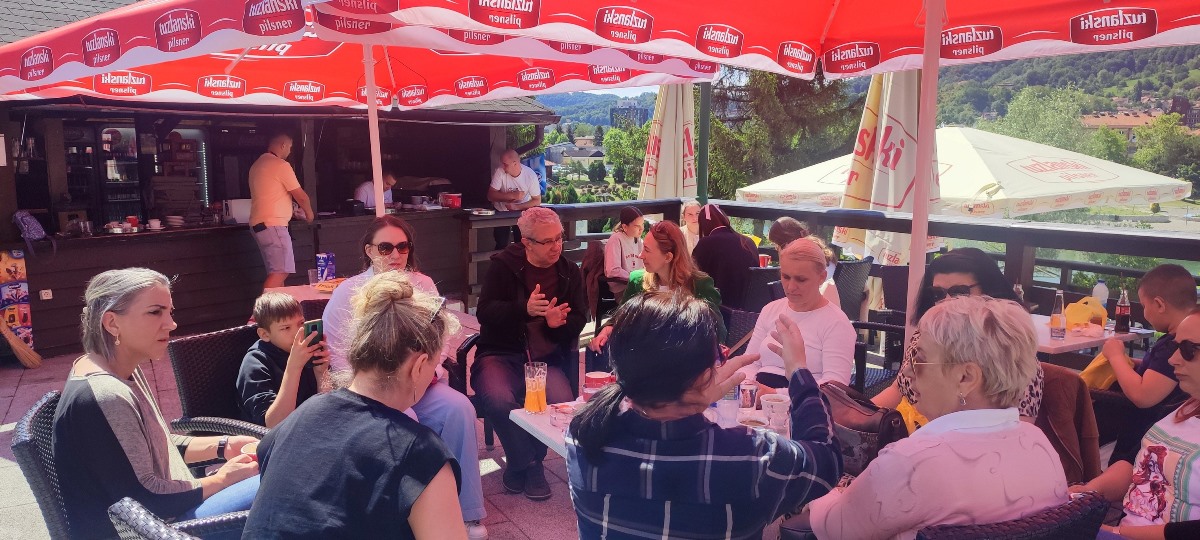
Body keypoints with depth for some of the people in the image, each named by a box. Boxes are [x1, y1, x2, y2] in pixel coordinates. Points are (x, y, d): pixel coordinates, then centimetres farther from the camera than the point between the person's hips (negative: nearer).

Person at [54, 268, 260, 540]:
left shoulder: (122, 370, 4)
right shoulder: (103, 397, -26)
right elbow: (145, 499, -23)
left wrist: (223, 446, 2)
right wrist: (222, 478, -12)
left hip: (152, 512, 10)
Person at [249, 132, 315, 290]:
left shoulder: (257, 165, 18)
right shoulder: (281, 165, -10)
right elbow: (301, 196, -6)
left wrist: (292, 210, 29)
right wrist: (309, 213, 12)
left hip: (259, 223, 10)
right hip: (273, 225, -10)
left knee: (277, 271, 12)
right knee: (280, 272, -14)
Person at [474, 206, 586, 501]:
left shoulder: (570, 273, 9)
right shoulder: (502, 266, 0)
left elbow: (578, 320, 3)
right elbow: (485, 311, -12)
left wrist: (558, 324, -21)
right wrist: (524, 309, -29)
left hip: (545, 358, 2)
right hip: (500, 354, -2)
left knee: (562, 400, -28)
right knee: (499, 399, -33)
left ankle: (521, 463, -1)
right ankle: (529, 465, -7)